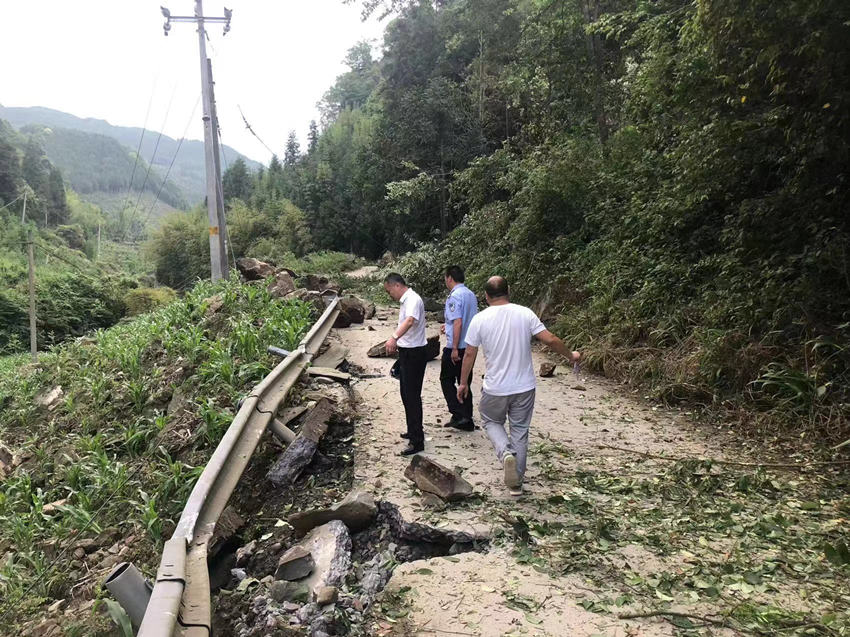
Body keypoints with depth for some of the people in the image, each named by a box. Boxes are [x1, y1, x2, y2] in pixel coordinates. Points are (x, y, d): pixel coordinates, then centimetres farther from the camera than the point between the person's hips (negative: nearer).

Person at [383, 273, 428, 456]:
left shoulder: (413, 300, -20)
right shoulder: (406, 300, 13)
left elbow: (410, 321, -41)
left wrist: (394, 337, -55)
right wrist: (398, 343, 38)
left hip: (415, 353, -10)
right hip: (407, 352, 10)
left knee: (412, 396, -8)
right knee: (406, 394, 18)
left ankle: (417, 441, -3)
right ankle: (413, 431, 32)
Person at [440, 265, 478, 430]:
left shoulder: (454, 296, -16)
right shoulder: (471, 295, 11)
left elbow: (458, 323, -22)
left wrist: (454, 348, -21)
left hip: (456, 347, -8)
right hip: (471, 346, 8)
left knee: (446, 380, 6)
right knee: (465, 382, 14)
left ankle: (458, 415, -2)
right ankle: (467, 420, 18)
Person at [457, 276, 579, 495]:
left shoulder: (479, 320, -9)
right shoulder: (525, 314, -7)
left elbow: (469, 355, -4)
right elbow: (550, 340, -7)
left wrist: (463, 383, 9)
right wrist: (571, 355, 11)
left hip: (495, 389, -1)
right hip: (524, 387, 2)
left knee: (491, 422, 22)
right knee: (520, 431, 15)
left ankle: (506, 452, -7)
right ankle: (516, 483, 22)